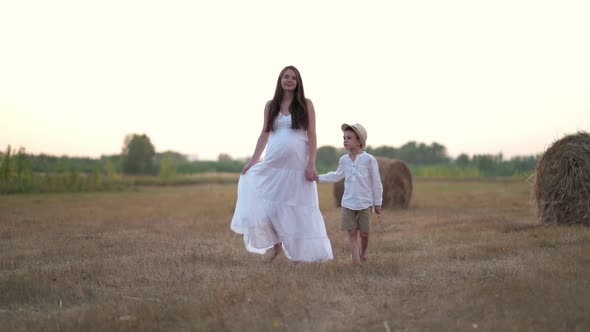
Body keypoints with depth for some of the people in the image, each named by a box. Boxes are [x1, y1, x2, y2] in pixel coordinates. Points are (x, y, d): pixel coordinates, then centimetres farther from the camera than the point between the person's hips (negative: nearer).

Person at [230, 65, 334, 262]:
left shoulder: (305, 104, 2)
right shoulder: (271, 105, 9)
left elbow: (311, 135, -2)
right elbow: (264, 134, 11)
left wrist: (311, 164, -11)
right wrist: (253, 161, 6)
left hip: (298, 164, -2)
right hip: (273, 164, 3)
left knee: (299, 208, 1)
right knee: (267, 205, -2)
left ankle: (298, 251, 10)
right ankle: (274, 244, 13)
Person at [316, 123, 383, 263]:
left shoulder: (369, 159, -8)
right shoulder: (344, 160, 4)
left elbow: (376, 182, -3)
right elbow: (337, 176, 22)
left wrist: (377, 203, -1)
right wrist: (319, 178, 13)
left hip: (365, 203, -3)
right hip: (348, 203, 3)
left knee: (364, 233, 6)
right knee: (352, 233, -2)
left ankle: (363, 254, 33)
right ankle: (356, 262, 1)